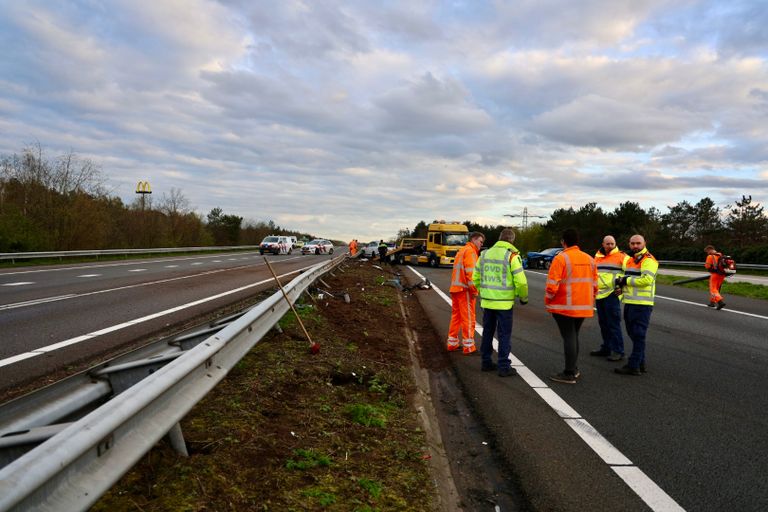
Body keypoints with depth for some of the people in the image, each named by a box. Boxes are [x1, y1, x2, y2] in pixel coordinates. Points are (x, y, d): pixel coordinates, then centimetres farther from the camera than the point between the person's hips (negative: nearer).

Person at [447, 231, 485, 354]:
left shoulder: (461, 251, 21)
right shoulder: (470, 251, -10)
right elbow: (470, 272, -20)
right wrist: (474, 290, -18)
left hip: (455, 289, 9)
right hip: (465, 290, -9)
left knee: (456, 316, 15)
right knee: (468, 318, -4)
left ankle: (452, 344, 22)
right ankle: (468, 347, -1)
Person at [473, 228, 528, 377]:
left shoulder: (484, 254, 7)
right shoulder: (512, 256, -11)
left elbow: (476, 278, 12)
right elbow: (520, 281, -14)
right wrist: (524, 297, 2)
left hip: (486, 302, 5)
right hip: (504, 303, -5)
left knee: (487, 332, 16)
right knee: (504, 335, 3)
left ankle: (486, 362, 24)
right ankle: (504, 367, 7)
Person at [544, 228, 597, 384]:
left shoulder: (561, 258, -13)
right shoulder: (589, 259, 8)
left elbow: (552, 285, -16)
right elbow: (594, 285, 12)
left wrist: (548, 302, -2)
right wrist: (589, 302, 22)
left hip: (564, 307, -6)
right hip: (583, 307, 6)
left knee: (569, 337, -2)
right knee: (574, 336, 19)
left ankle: (569, 374, 1)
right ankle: (574, 369, 29)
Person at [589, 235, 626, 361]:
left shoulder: (620, 256, -4)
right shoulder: (597, 256, 15)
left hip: (612, 295, -7)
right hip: (599, 294, 7)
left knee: (614, 324, -7)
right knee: (603, 323, 14)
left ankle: (618, 351, -2)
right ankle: (606, 347, 24)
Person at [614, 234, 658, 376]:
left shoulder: (648, 260, -11)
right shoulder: (628, 259, 18)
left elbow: (646, 280, -25)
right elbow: (624, 275, 30)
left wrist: (626, 280, -15)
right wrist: (620, 283, 8)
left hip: (641, 304, -9)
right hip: (629, 303, 10)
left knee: (638, 335, -4)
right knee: (633, 334, 16)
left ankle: (634, 366, 0)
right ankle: (640, 363, 27)